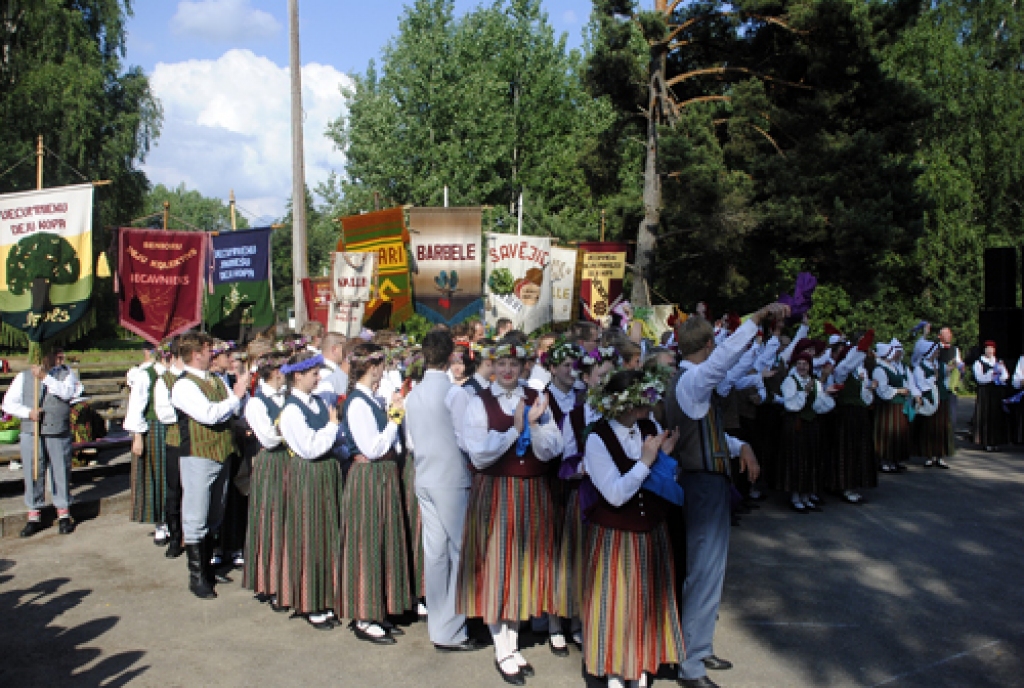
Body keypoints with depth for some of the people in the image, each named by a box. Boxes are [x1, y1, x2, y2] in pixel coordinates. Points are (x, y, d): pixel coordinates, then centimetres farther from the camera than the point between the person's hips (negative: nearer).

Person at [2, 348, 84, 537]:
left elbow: (67, 392, -13)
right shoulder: (23, 377, 11)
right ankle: (34, 516, 15)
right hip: (31, 433, 2)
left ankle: (64, 514, 16)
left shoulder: (66, 373, 7)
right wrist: (28, 412, -9)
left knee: (61, 472, 4)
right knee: (33, 473, 4)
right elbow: (8, 403, 8)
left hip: (59, 433, -1)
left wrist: (45, 377, -17)